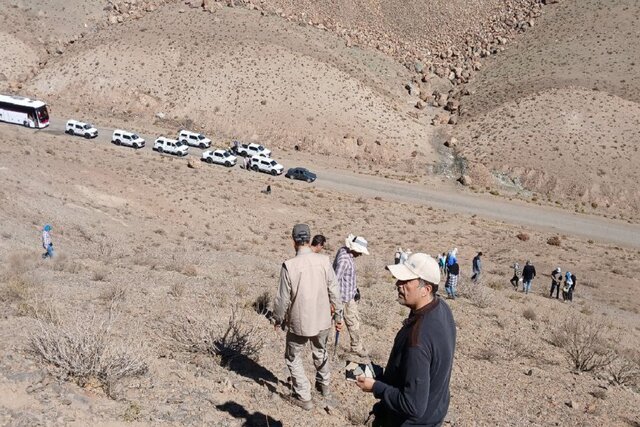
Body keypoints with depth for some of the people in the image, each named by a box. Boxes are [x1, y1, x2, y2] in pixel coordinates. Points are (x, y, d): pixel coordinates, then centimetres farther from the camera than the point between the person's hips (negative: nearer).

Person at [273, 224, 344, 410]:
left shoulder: (289, 265, -20)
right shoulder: (323, 260, -12)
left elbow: (283, 298, -12)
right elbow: (334, 291, -5)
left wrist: (278, 319, 5)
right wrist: (338, 316, 8)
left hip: (299, 322, -4)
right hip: (322, 320, 4)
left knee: (293, 358, 17)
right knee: (321, 353, 28)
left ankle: (303, 397, 19)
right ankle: (324, 385, 47)